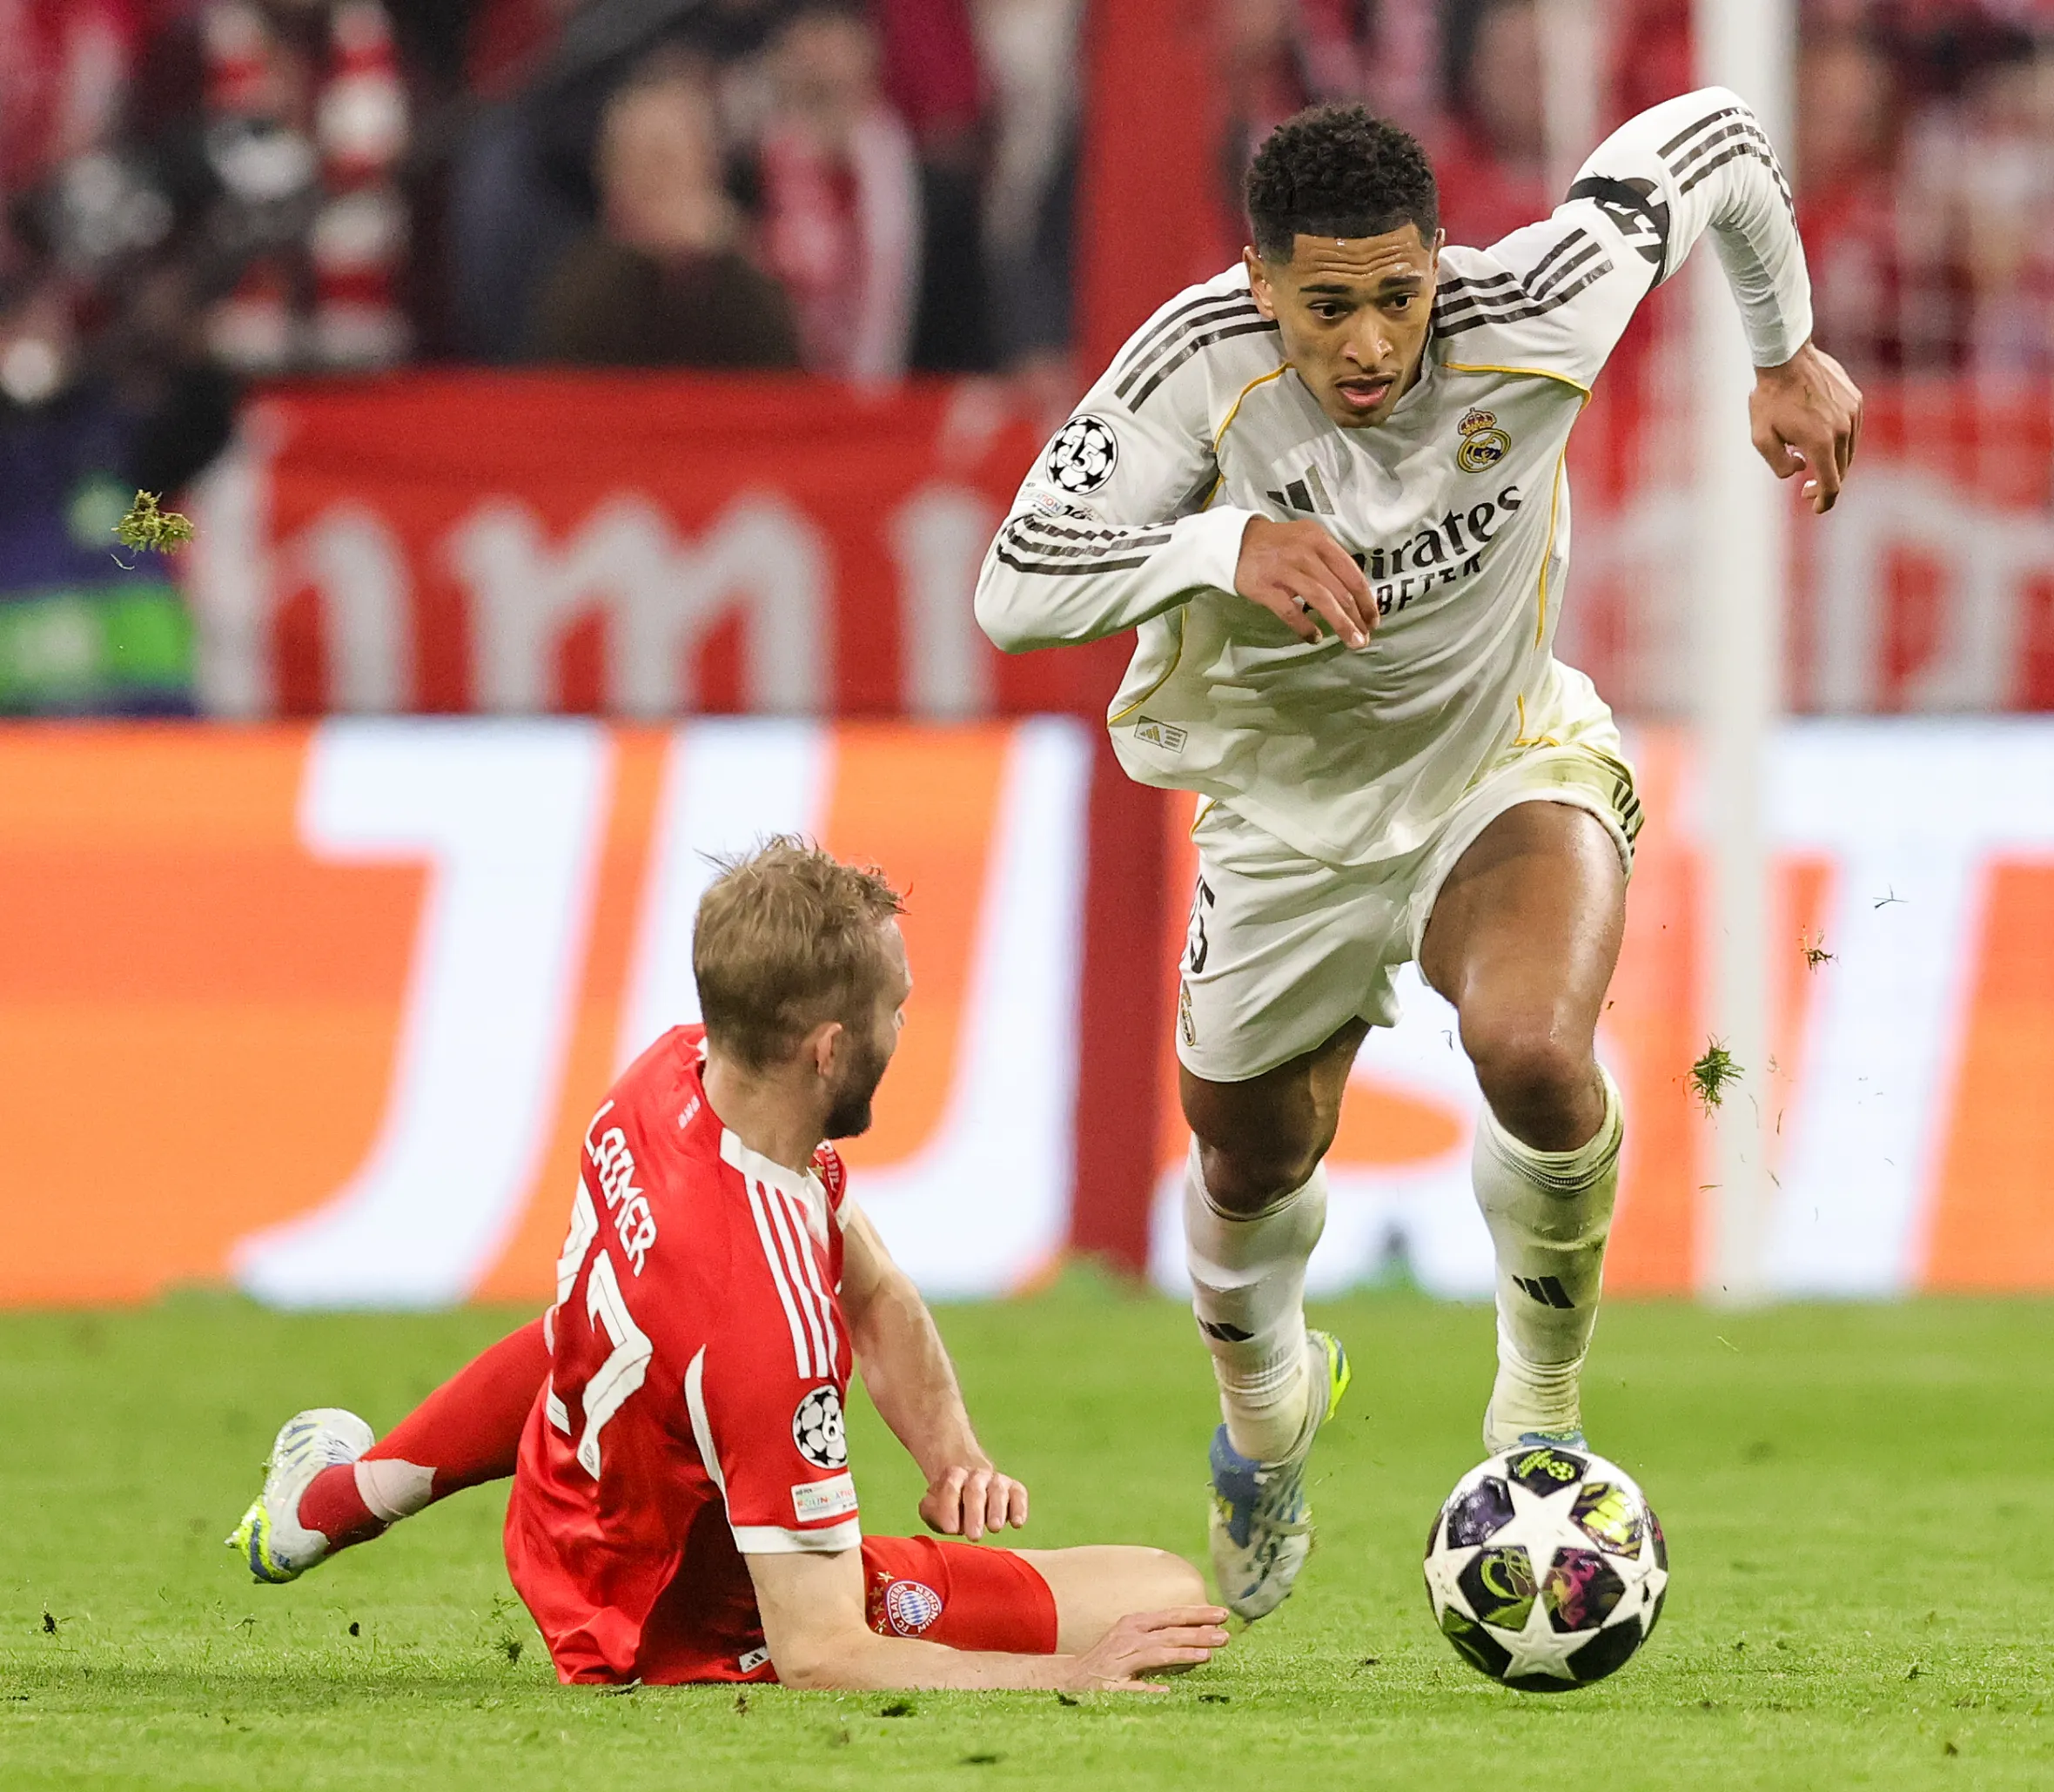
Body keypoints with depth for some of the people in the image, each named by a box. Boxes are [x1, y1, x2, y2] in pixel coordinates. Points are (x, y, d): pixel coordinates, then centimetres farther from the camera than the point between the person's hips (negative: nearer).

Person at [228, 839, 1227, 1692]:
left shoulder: (676, 1069, -16)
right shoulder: (771, 1317, -41)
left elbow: (875, 1296, 3)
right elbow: (816, 1655, -38)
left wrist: (953, 1457, -12)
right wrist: (1070, 1676, -34)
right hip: (690, 1621, -8)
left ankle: (338, 1497, 59)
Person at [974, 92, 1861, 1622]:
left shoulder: (1526, 320, -27)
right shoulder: (1201, 367, -29)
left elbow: (1711, 138, -8)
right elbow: (1014, 592, -32)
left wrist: (1789, 352, 7)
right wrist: (1229, 543, -47)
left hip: (1509, 765, -1)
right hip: (1289, 819, 2)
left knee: (1534, 1052, -33)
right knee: (1251, 1171, 18)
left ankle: (1543, 1406, -4)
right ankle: (1267, 1410, 57)